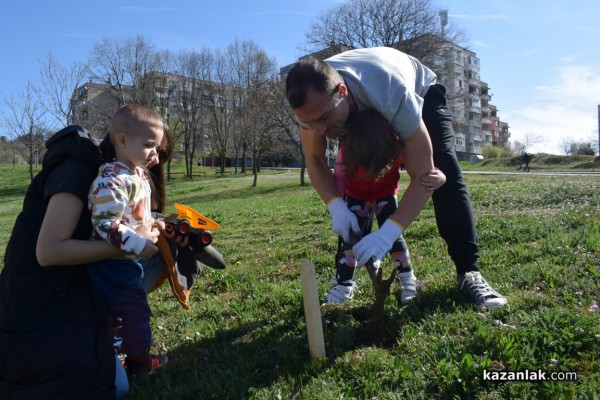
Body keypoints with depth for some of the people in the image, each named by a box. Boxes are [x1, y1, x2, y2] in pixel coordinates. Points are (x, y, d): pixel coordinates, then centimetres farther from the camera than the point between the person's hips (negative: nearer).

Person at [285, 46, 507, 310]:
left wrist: (388, 233, -56)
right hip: (363, 105, 4)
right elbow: (314, 160, -24)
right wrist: (336, 206, -42)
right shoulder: (312, 98, -35)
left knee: (444, 172, -23)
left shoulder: (393, 93, -48)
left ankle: (468, 272, -14)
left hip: (420, 91, -3)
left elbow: (424, 176, -45)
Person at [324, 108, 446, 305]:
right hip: (355, 196, 1)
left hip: (385, 194, 0)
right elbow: (339, 177, -21)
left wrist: (439, 177, -57)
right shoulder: (347, 151, -38)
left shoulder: (397, 148, -38)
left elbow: (425, 169, -34)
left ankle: (408, 280, 7)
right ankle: (344, 285, 4)